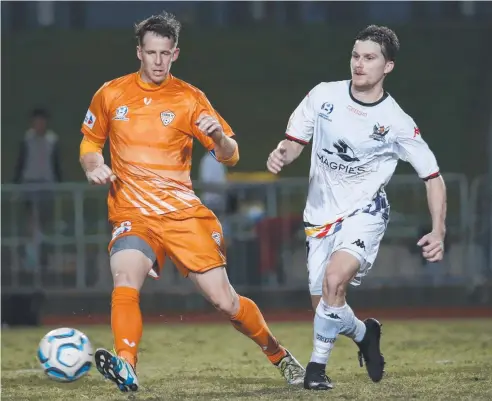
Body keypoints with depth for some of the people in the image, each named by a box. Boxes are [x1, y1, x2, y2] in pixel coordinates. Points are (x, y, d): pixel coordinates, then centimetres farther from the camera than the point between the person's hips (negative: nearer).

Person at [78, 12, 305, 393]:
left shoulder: (190, 98, 2)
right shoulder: (111, 94, 5)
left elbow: (231, 156, 3)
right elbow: (90, 142, 20)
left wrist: (218, 136, -20)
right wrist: (94, 166, -2)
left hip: (183, 213, 0)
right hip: (133, 215, 0)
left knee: (225, 301, -3)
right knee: (125, 280, -31)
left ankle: (280, 357, 20)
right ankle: (126, 368, -42)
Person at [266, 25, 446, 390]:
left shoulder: (397, 123, -10)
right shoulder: (324, 95, -4)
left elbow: (433, 177, -3)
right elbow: (295, 141, 7)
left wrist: (438, 232, -13)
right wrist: (281, 155, -18)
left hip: (364, 212, -4)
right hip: (321, 215, 4)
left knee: (334, 280, -28)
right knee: (323, 304, 3)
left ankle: (317, 365, -8)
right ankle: (365, 333, 36)